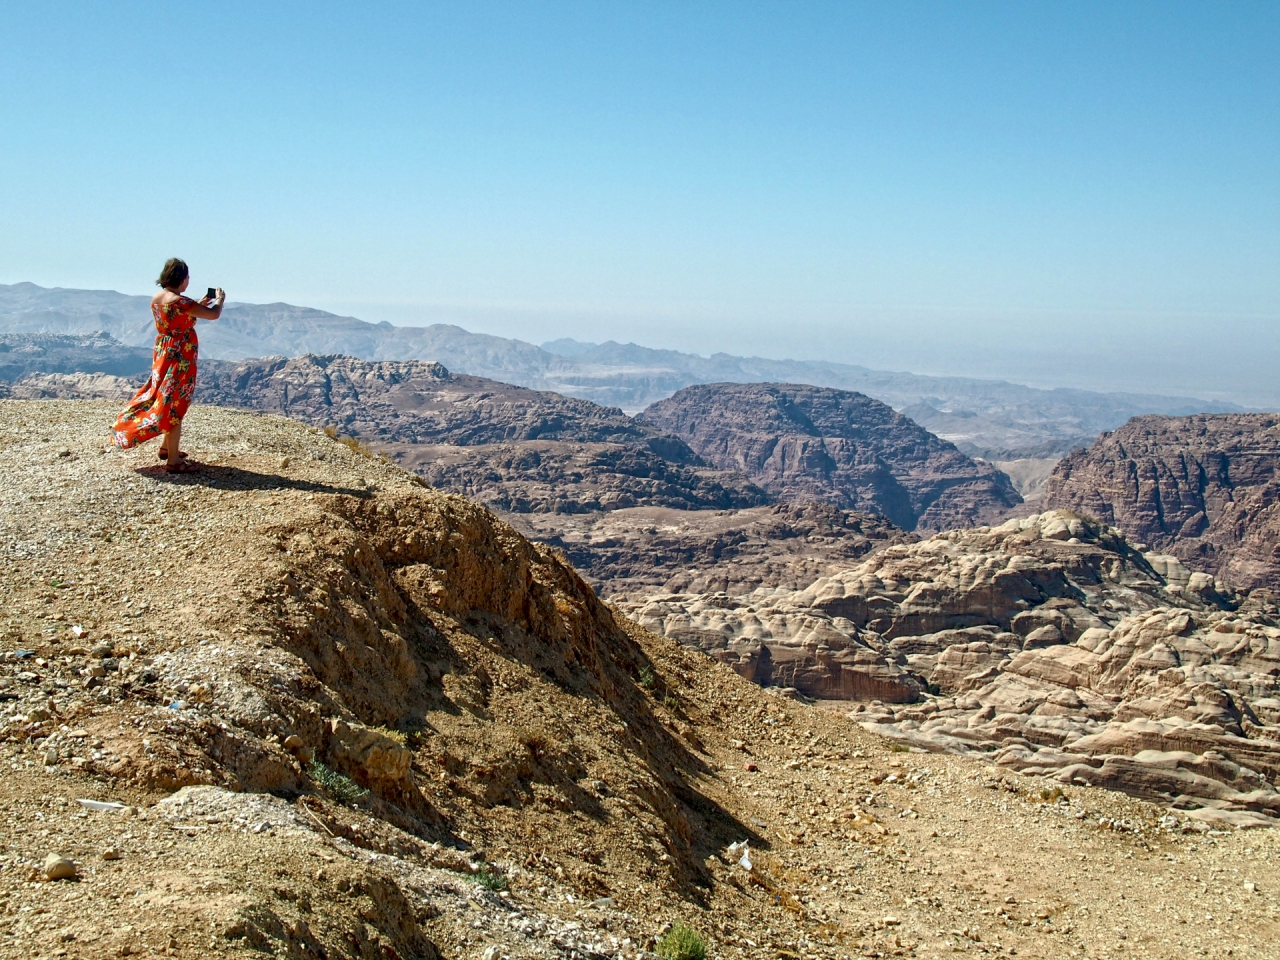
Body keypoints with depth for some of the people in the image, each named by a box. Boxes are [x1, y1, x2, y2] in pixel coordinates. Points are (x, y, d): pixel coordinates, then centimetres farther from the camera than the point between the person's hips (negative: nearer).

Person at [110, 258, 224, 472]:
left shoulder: (156, 299, 5)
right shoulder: (180, 301, -21)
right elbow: (213, 315, -20)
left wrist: (199, 305, 19)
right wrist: (220, 299, 0)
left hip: (162, 354, 9)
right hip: (180, 357, -9)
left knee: (166, 400, 23)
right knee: (175, 405, -4)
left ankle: (167, 448, 34)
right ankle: (173, 461, 1)